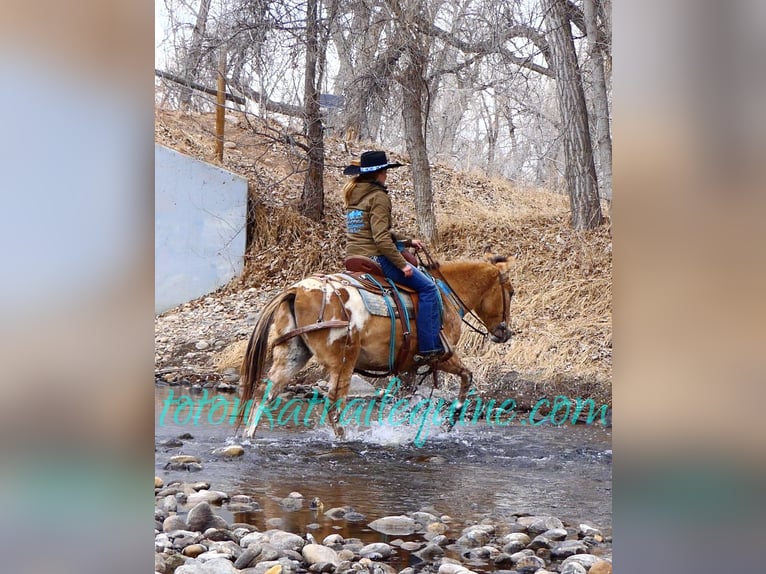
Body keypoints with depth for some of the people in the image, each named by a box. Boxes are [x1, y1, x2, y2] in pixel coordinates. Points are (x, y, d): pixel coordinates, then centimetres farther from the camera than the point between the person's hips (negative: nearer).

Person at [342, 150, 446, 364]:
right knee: (427, 287, -5)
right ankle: (429, 348, -11)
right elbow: (381, 238, -22)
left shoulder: (353, 194, 15)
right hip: (375, 258, -10)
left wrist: (406, 241, 21)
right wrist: (402, 264, -17)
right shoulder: (378, 196, -13)